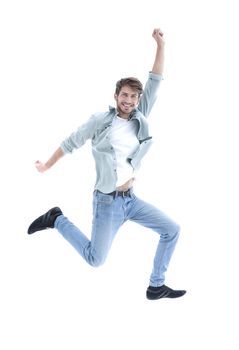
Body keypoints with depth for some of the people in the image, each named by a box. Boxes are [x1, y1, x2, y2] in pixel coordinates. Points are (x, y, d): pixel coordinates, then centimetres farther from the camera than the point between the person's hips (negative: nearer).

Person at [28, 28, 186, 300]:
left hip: (130, 198, 5)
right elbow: (71, 142, 0)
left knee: (171, 230, 2)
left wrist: (161, 45, -8)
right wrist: (47, 166, 10)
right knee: (95, 259, -2)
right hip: (108, 201, -5)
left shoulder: (140, 119, 1)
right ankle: (57, 220, 17)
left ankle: (156, 286, 12)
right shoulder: (100, 121, -11)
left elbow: (155, 82, -1)